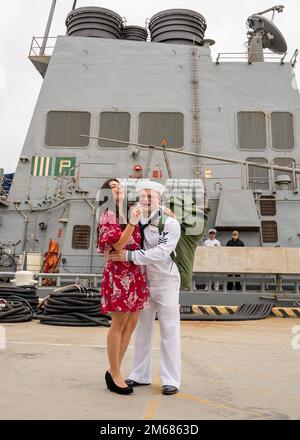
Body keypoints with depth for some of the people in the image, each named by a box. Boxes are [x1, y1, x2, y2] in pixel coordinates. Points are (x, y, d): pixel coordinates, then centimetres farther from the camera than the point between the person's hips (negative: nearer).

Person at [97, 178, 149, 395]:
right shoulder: (108, 216, -4)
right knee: (119, 324, -1)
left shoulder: (129, 213, 16)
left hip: (136, 274, 8)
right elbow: (118, 244, -15)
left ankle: (113, 371, 23)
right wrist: (132, 222, -22)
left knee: (132, 323, 11)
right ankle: (115, 375, 13)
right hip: (119, 273, -8)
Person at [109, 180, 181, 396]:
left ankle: (171, 380, 16)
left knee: (169, 331, 3)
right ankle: (141, 375, 29)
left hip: (166, 283, -4)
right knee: (142, 329, 14)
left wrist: (129, 256, -29)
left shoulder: (171, 223, -12)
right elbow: (124, 244, 5)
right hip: (143, 282, 5)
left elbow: (161, 252, -24)